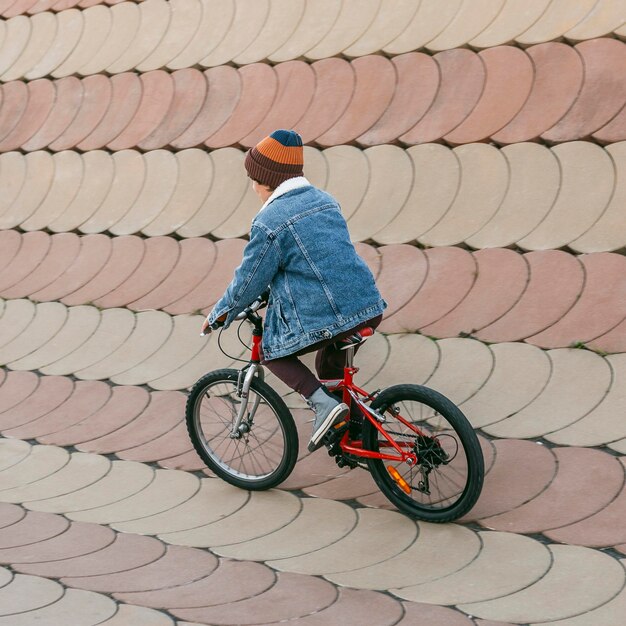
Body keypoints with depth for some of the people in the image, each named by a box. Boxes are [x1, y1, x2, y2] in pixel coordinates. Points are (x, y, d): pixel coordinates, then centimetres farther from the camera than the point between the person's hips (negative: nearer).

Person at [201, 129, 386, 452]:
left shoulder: (268, 222, -10)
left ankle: (324, 403, -2)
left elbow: (249, 281, -3)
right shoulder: (325, 200, 14)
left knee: (271, 351, 17)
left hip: (320, 319, -7)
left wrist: (218, 316, 14)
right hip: (368, 307, 8)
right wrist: (279, 289, 39)